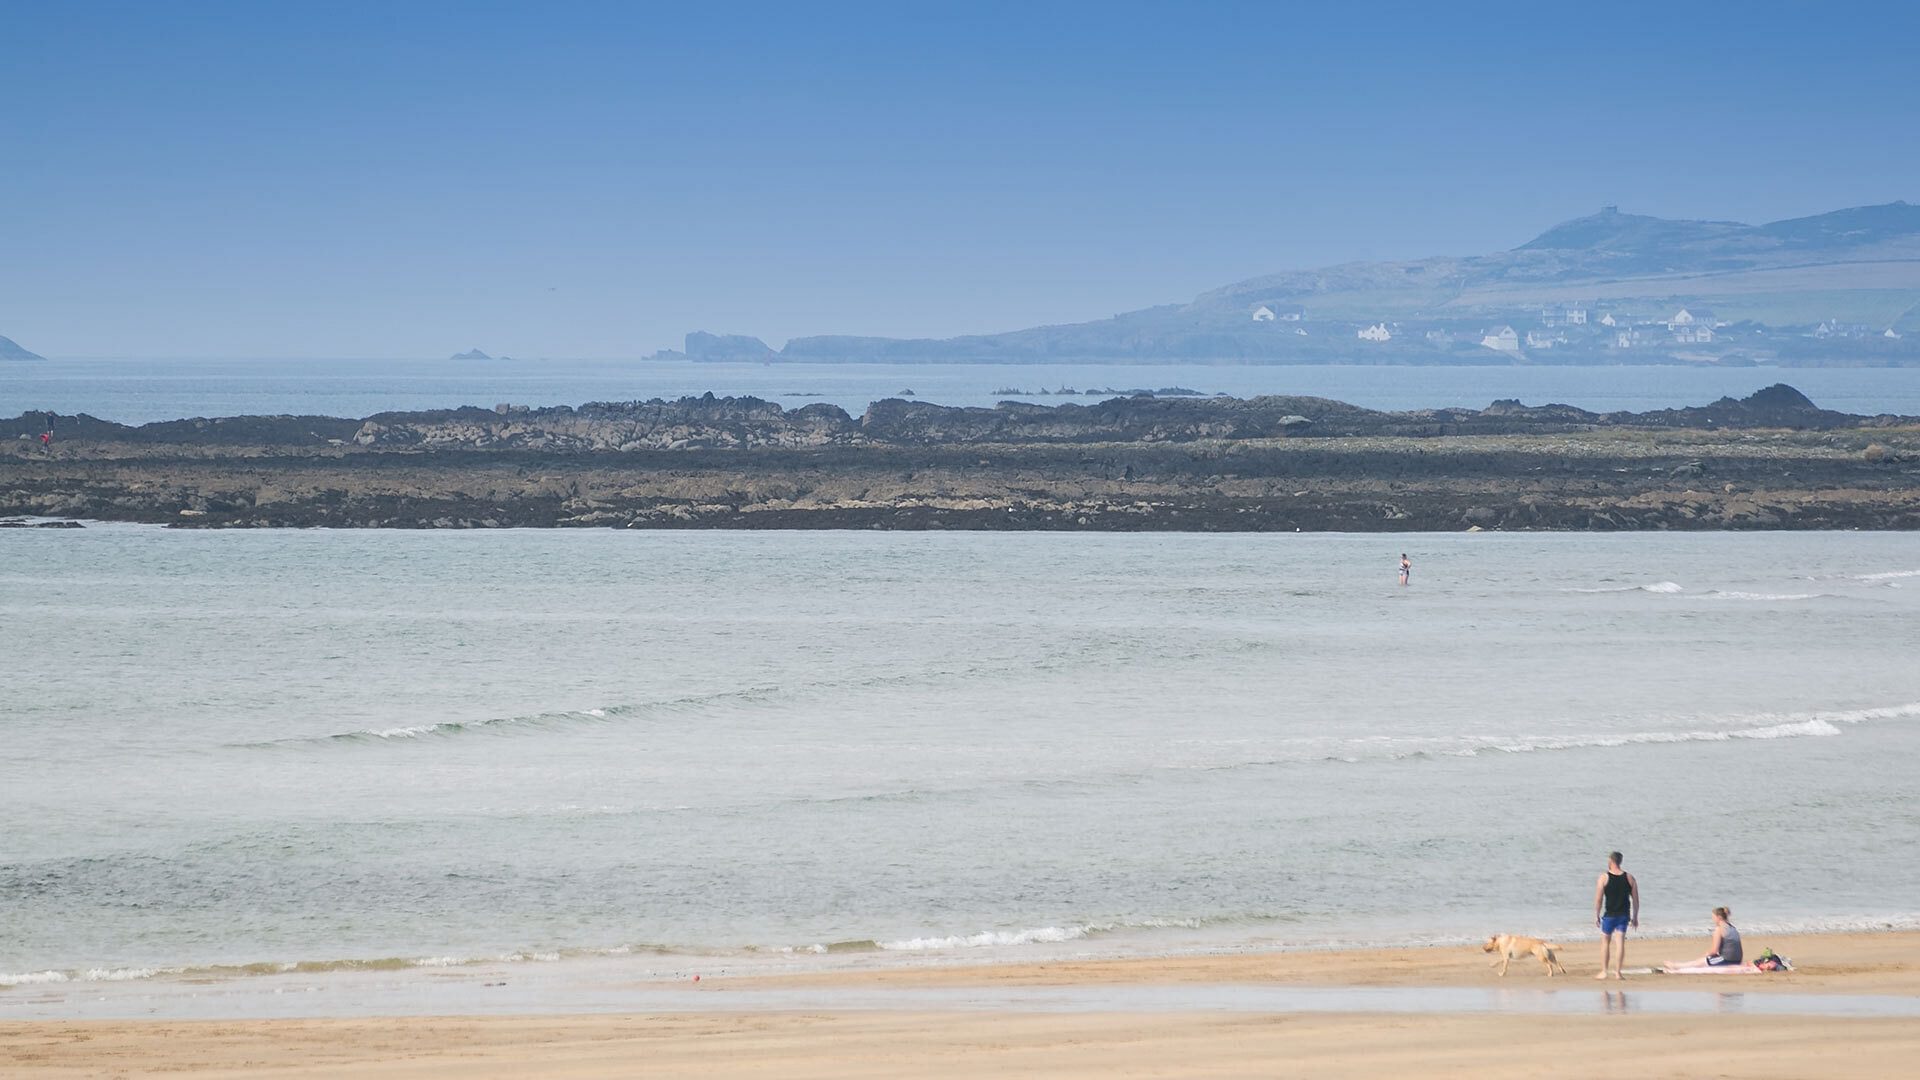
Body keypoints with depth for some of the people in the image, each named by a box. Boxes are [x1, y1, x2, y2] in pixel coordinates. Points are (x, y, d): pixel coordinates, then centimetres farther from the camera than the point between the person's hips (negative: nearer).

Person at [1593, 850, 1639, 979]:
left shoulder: (1604, 878, -7)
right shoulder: (1629, 878, 2)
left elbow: (1598, 899, -8)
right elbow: (1636, 900, 4)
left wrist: (1596, 915, 3)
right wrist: (1635, 917, 11)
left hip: (1609, 915, -2)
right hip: (1624, 915, 2)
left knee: (1605, 942, 10)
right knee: (1621, 942, 4)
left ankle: (1603, 972, 9)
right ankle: (1617, 972, 1)